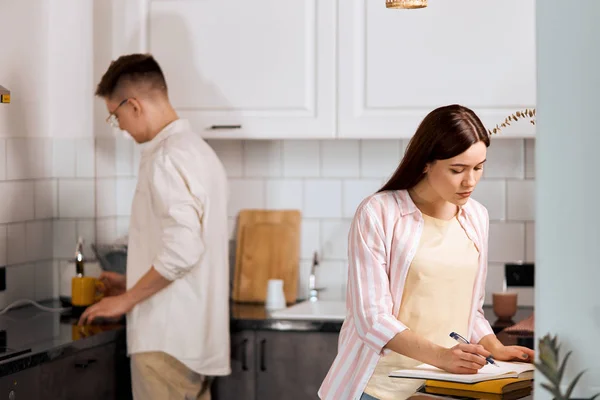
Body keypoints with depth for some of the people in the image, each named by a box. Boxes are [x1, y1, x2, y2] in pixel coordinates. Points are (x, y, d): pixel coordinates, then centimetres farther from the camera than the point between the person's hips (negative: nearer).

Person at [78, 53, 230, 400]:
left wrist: (126, 299, -13)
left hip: (168, 336, -10)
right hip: (197, 333, 10)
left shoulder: (169, 157, -15)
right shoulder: (199, 150, 16)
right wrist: (135, 286, 23)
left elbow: (182, 250, -24)